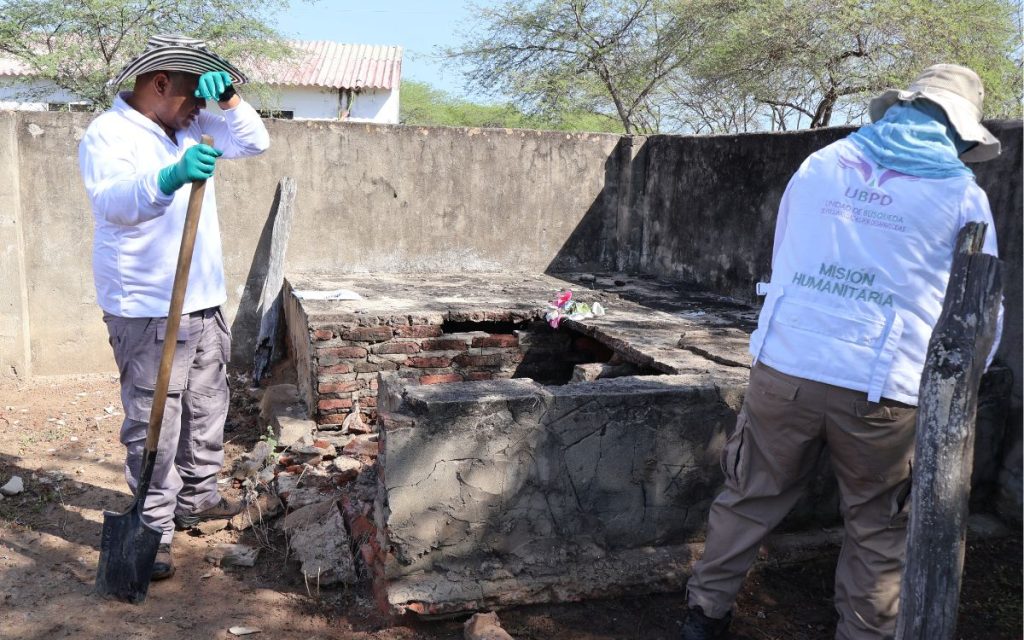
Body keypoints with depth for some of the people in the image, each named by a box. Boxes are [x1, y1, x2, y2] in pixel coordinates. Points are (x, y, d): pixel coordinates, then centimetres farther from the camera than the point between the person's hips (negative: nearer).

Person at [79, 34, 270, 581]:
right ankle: (152, 531, 6)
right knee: (153, 425, -4)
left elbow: (254, 143, 11)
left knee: (207, 411, 18)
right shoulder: (107, 135, -11)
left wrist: (228, 97, -6)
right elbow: (115, 199, -30)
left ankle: (196, 499, 35)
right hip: (147, 312, -8)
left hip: (205, 304, 8)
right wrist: (170, 178, -48)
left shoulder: (189, 127, 12)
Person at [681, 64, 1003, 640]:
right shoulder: (962, 193, 3)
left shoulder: (820, 164, 11)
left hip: (784, 371, 3)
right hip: (881, 393, -2)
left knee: (751, 499, 17)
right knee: (877, 530, 16)